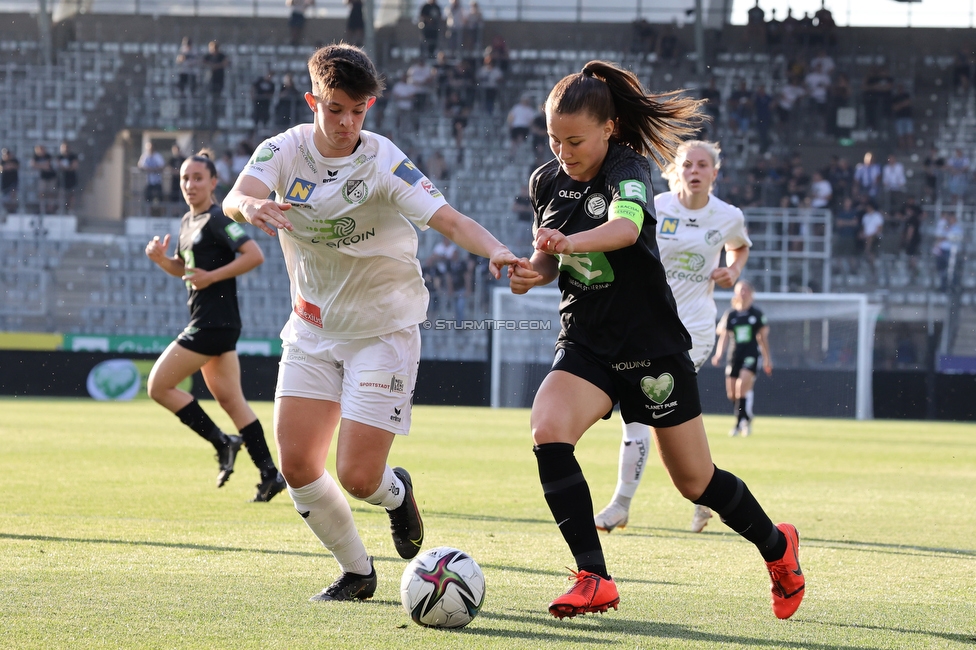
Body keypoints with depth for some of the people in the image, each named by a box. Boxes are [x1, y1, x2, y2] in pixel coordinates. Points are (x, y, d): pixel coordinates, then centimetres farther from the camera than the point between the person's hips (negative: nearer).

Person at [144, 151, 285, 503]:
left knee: (159, 385, -5)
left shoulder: (218, 220, -13)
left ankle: (222, 443, -1)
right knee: (230, 399, 9)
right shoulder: (188, 222, 16)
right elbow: (185, 268, 27)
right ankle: (270, 474, 7)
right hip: (208, 323, 10)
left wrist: (213, 276, -21)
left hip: (214, 322, -10)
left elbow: (255, 254, -23)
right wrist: (161, 259, 7)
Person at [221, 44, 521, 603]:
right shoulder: (286, 150, -7)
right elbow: (234, 199, -25)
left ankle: (396, 491, 27)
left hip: (384, 330, -4)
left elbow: (449, 220, -26)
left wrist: (495, 250, -47)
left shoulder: (384, 163, -17)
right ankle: (357, 572, 17)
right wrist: (251, 206, -50)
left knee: (357, 477, -11)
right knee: (296, 465, -5)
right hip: (313, 327, 4)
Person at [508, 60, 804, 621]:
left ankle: (777, 545, 37)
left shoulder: (628, 168, -17)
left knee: (695, 480, 6)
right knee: (548, 430, -26)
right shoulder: (547, 181, 1)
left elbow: (626, 226, -40)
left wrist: (570, 242, -59)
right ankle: (594, 579, -22)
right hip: (585, 344, 4)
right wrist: (532, 272, -7)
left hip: (652, 344, -4)